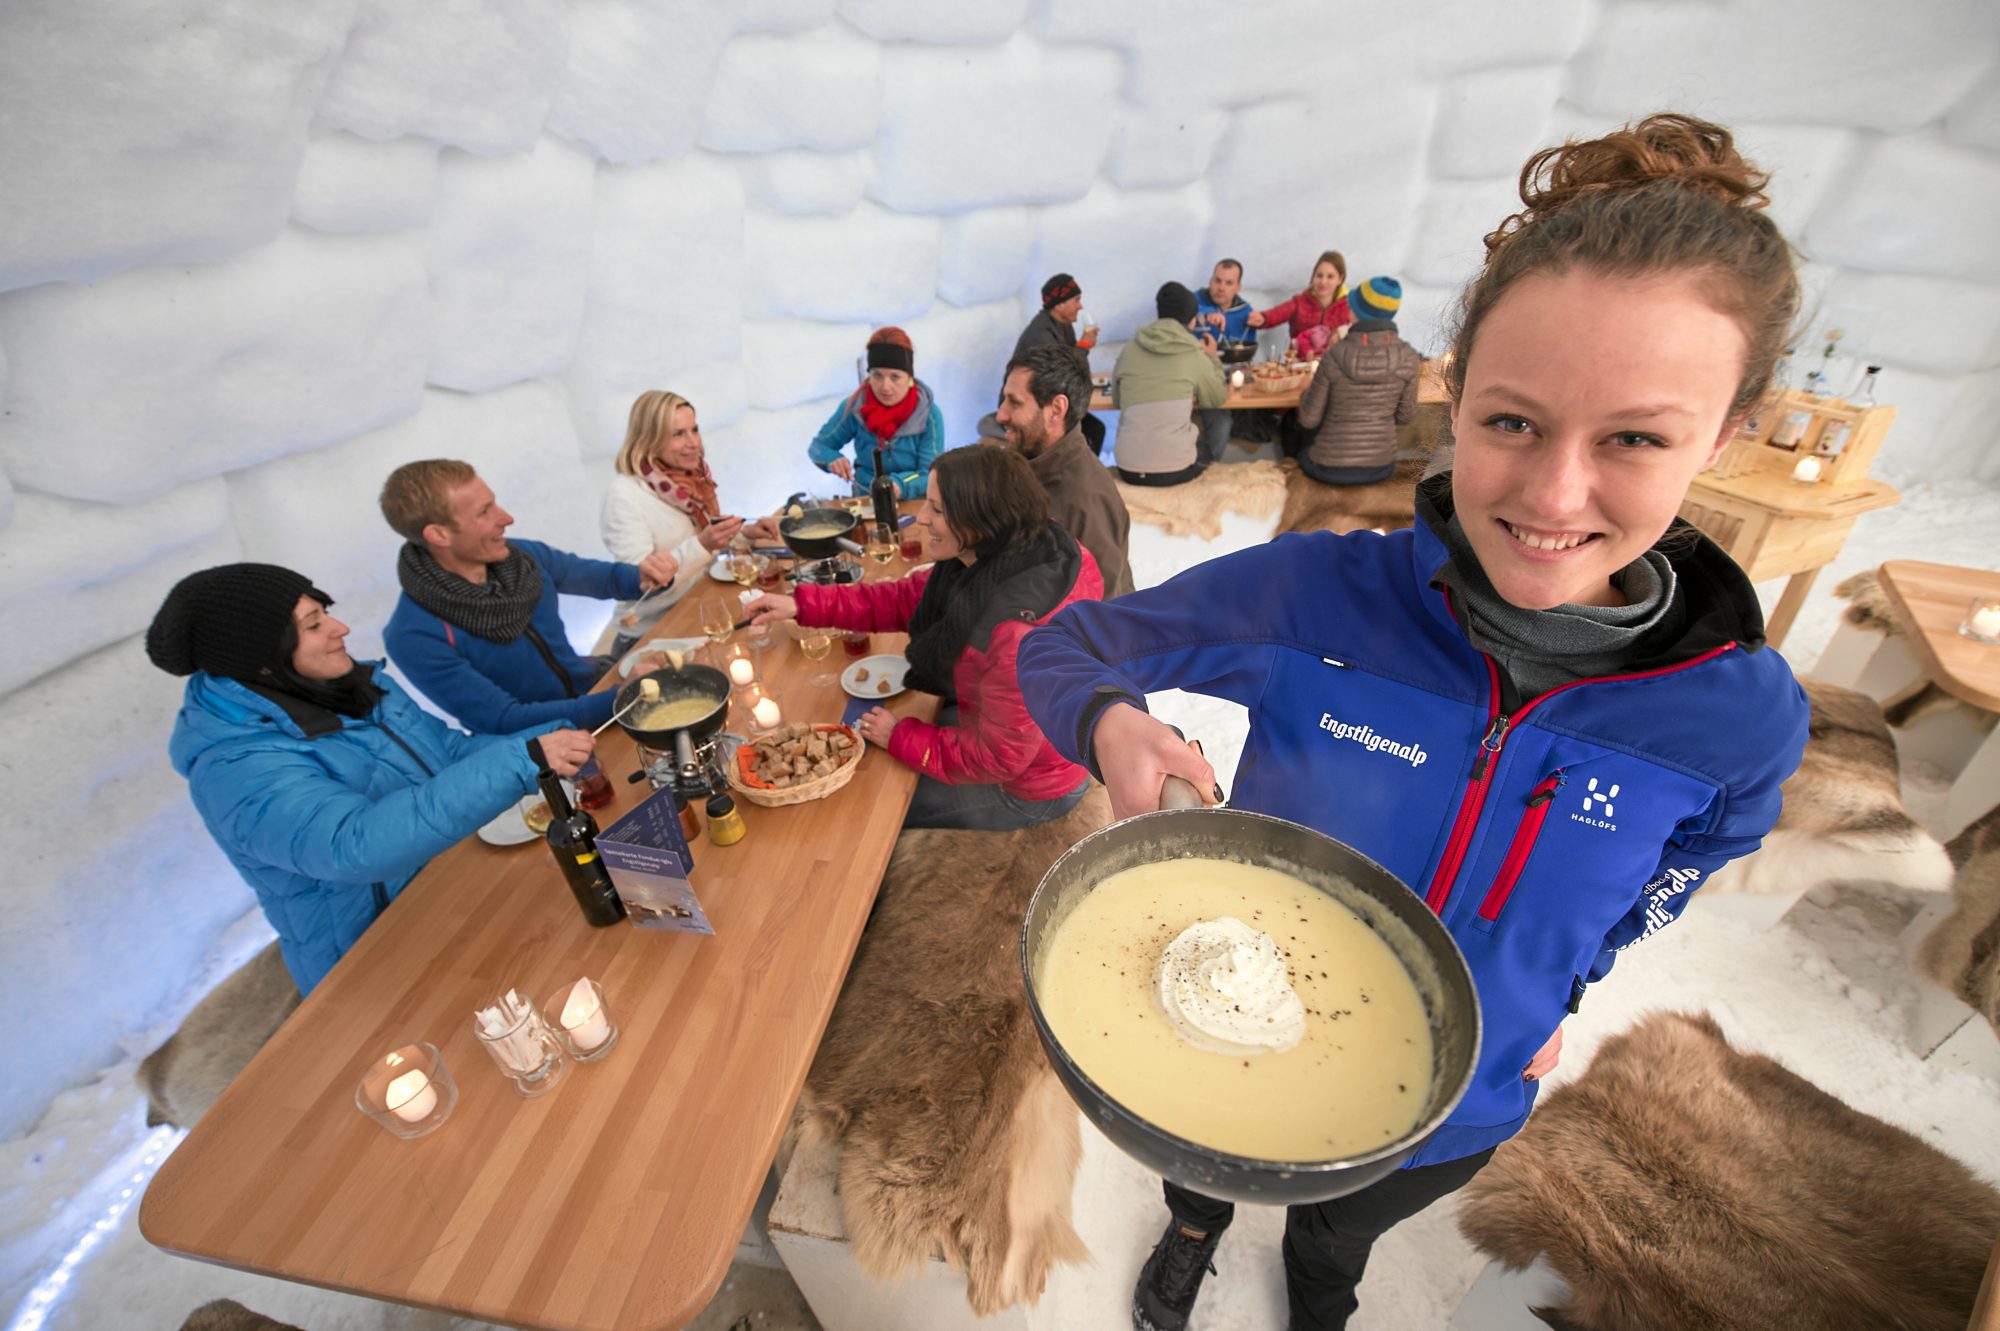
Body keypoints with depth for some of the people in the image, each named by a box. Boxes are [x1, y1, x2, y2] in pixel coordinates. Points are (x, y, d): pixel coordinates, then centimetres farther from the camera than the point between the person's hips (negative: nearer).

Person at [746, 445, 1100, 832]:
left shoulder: (1021, 633, -41)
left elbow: (998, 757, -29)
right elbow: (907, 598, -1)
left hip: (1026, 791, -7)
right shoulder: (998, 557, -13)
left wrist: (900, 738, -16)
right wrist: (802, 605, -5)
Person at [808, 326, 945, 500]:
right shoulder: (854, 407, -4)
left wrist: (900, 484, -34)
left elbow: (932, 475, -13)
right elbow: (819, 446, 6)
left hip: (915, 503, -2)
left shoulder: (929, 414, -9)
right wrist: (832, 458, -18)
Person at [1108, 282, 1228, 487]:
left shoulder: (1129, 350, 7)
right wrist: (1212, 358, 28)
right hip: (1176, 470, -3)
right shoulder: (1195, 354, 1)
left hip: (1128, 470, 3)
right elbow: (1217, 399, 15)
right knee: (1202, 443, 31)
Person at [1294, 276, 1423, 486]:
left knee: (1302, 454, 32)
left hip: (1331, 469, -3)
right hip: (1381, 467, 3)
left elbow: (1309, 419, -13)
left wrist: (1307, 392, 8)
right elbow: (1405, 416, 1)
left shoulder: (1335, 356, -19)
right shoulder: (1408, 358, -11)